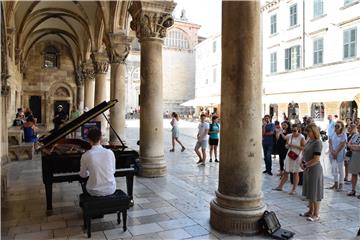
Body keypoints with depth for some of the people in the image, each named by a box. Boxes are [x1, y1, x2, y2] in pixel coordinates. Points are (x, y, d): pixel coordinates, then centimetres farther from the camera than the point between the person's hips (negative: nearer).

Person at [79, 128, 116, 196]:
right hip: (111, 189, 2)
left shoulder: (85, 156, -12)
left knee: (85, 185, 32)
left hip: (95, 191, -1)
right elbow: (113, 171, 4)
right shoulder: (110, 152, -8)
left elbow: (83, 174, 3)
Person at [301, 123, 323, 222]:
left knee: (315, 192, 2)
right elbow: (304, 153, 16)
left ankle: (316, 215, 15)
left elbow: (316, 159, -22)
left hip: (314, 169, -9)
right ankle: (310, 211, 31)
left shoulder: (317, 142, -18)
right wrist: (302, 163, 0)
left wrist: (306, 165, -13)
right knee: (309, 191, 17)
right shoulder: (309, 141, 8)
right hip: (307, 169, 9)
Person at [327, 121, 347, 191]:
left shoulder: (343, 135, -7)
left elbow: (342, 145, -13)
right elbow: (330, 144, 2)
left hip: (340, 155, -5)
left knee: (340, 169, 2)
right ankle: (336, 184, 22)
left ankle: (341, 184, 10)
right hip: (332, 154, 5)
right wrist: (332, 152, -11)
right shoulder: (332, 135, 7)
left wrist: (336, 153, -14)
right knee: (334, 169, 11)